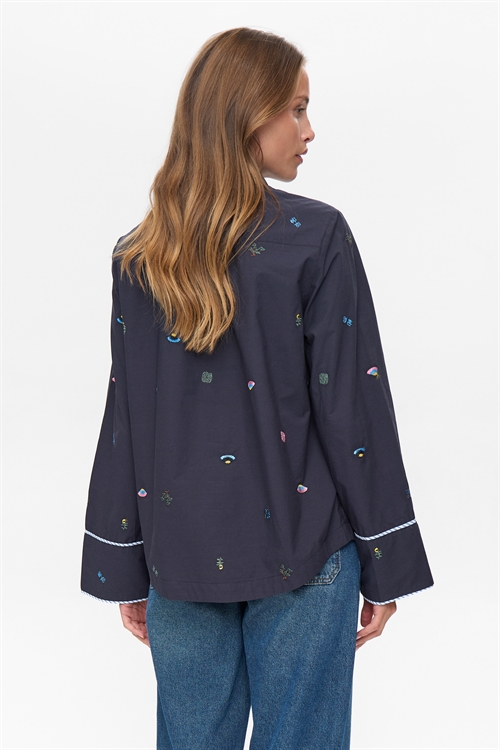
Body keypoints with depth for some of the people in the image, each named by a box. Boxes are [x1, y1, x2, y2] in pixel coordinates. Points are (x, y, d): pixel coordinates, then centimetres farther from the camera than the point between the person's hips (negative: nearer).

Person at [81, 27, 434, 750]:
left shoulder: (138, 256, 2)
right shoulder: (316, 236, -10)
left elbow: (123, 418, 4)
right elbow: (353, 408, -10)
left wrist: (125, 570, 11)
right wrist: (384, 567, -2)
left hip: (181, 556, 4)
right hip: (300, 553, -3)